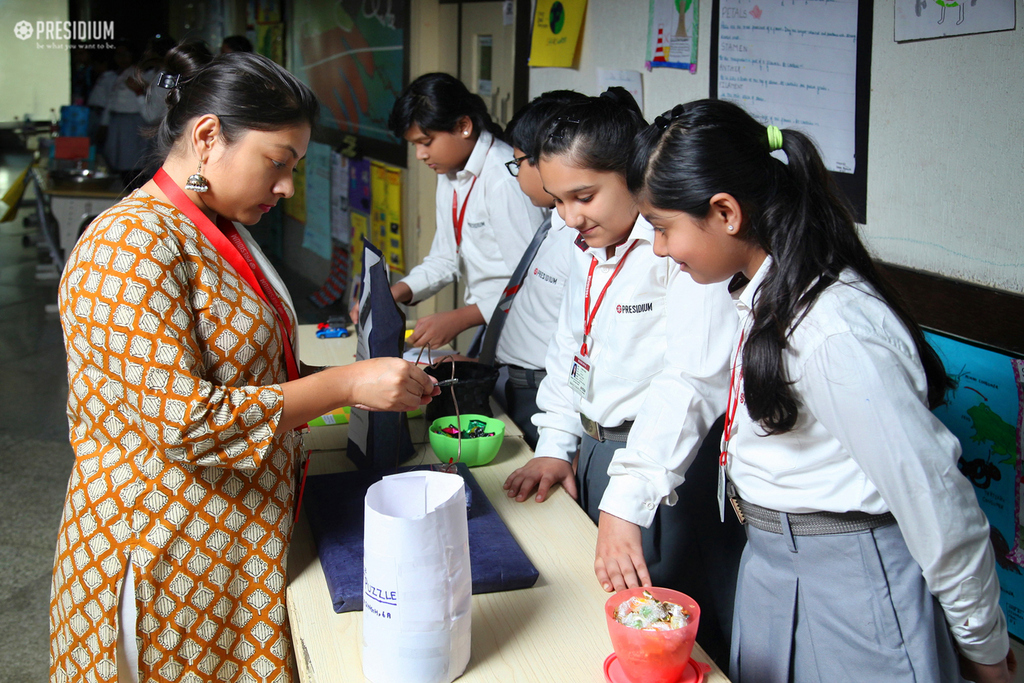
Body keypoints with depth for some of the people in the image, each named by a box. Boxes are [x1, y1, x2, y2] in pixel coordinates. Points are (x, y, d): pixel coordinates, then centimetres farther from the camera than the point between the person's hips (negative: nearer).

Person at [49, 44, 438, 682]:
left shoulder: (222, 234, 10)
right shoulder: (132, 244, -21)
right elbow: (183, 421, -27)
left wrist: (379, 382, 3)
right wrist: (348, 384, -23)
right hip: (164, 563, -9)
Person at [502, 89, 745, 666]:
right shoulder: (590, 247, 9)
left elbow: (689, 384, -28)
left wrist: (626, 505, -32)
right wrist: (554, 447, 12)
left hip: (668, 473, -8)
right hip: (593, 456, 8)